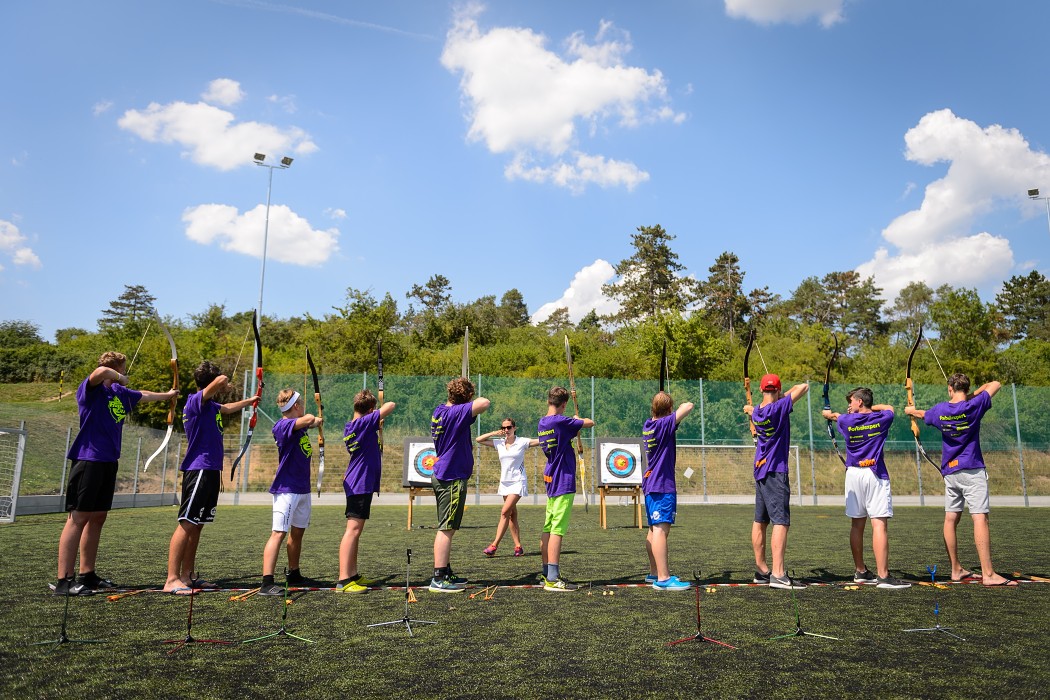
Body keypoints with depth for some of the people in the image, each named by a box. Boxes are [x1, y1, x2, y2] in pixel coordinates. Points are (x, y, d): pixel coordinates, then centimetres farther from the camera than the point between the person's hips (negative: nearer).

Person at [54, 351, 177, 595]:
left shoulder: (119, 392, 14)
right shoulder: (91, 388, -9)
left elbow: (143, 396, 33)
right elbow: (101, 371, -32)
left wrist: (167, 394, 48)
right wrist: (121, 379, -13)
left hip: (108, 461, 8)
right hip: (89, 459, -8)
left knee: (98, 517, 11)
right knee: (78, 517, -7)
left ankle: (87, 575, 19)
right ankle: (64, 580, -5)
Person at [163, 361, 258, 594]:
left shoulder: (210, 406, 17)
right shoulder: (196, 401, -12)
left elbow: (227, 408, 40)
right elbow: (221, 381, -27)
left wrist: (248, 401, 55)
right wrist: (225, 387, -3)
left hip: (210, 471, 10)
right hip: (199, 470, -10)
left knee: (197, 526, 11)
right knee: (186, 524, -10)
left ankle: (187, 576, 16)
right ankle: (172, 580, -9)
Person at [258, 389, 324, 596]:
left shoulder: (300, 426, 11)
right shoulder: (282, 426, -17)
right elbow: (309, 418, -31)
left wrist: (316, 422, 14)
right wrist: (316, 420, -14)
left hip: (303, 487, 9)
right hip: (287, 488, -9)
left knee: (298, 531, 18)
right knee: (279, 533, -12)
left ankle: (294, 575, 32)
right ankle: (267, 582, -12)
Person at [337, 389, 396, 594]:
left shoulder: (350, 427, 10)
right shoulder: (365, 423, -16)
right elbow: (391, 406, -17)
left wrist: (377, 428, 24)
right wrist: (382, 408, 2)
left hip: (356, 484, 10)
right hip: (361, 484, -10)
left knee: (355, 531, 14)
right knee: (352, 530, -11)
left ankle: (353, 575, 22)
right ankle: (343, 581, -11)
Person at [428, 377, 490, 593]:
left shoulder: (439, 411, 9)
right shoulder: (456, 413, -19)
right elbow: (484, 403, -31)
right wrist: (476, 401, -10)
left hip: (442, 476, 10)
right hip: (452, 478, -10)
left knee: (446, 528, 17)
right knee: (446, 528, -6)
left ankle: (446, 573, 27)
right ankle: (438, 579, -2)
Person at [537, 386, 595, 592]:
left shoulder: (542, 423, 9)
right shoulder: (561, 421, -17)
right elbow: (590, 423, -7)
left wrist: (573, 426, 22)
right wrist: (579, 420, 12)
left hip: (551, 481, 9)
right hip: (563, 483, -9)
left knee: (548, 529, 12)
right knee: (557, 530, -9)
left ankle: (547, 573, 20)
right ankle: (552, 579, -10)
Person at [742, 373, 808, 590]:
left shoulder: (756, 412, 7)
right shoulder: (780, 408, -13)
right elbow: (804, 387, -10)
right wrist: (787, 394, 7)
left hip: (760, 470, 8)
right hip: (776, 472, -8)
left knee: (760, 521, 11)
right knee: (781, 521, -11)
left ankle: (761, 569, 19)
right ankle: (778, 574, -16)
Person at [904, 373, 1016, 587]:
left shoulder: (940, 410, 2)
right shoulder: (974, 407, -8)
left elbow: (923, 414, 26)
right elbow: (995, 384, 6)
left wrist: (911, 410, 46)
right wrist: (973, 395, 14)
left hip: (950, 471, 5)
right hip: (972, 470, -5)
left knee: (951, 519, 7)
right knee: (980, 518, -9)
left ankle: (956, 570, 15)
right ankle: (988, 574, -13)